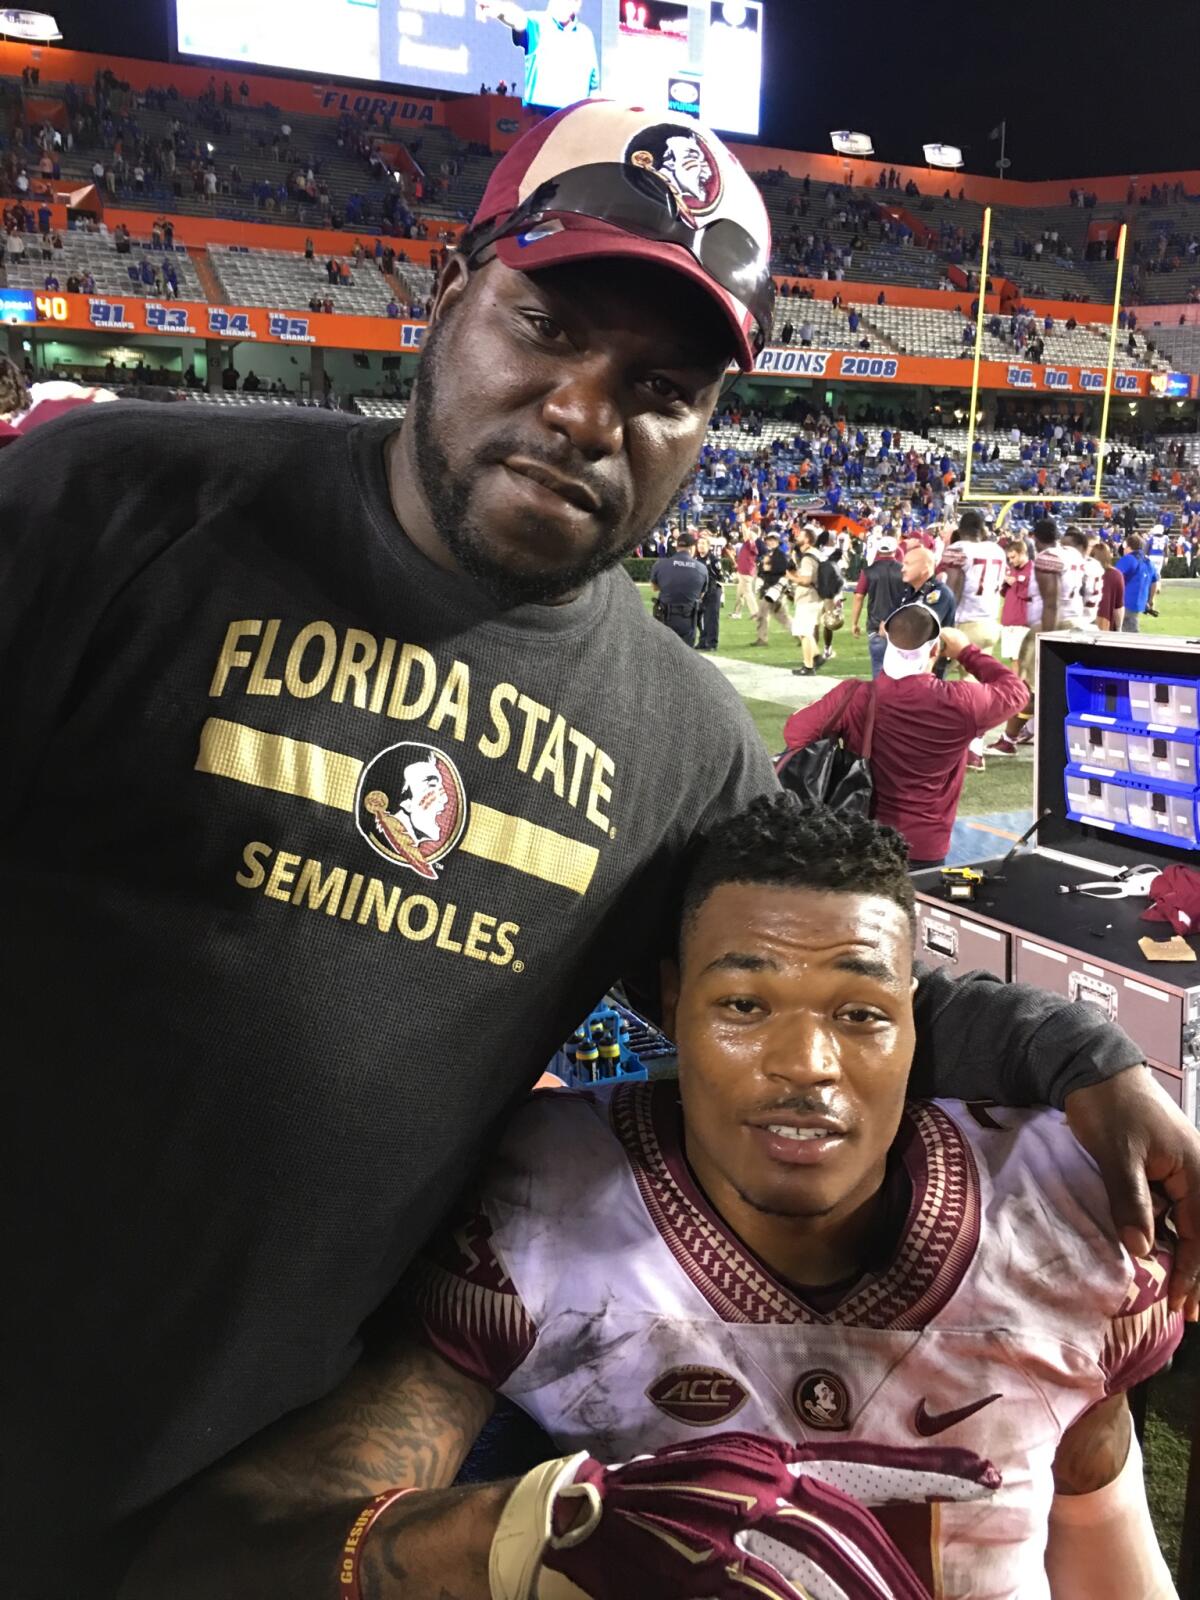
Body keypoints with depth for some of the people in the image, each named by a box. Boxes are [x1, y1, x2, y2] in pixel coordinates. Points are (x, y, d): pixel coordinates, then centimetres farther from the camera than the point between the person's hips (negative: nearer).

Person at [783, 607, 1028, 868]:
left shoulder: (853, 696, -17)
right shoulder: (959, 704, -18)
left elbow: (795, 732, -5)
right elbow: (1015, 691, 2)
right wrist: (967, 651, 13)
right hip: (924, 850, -1)